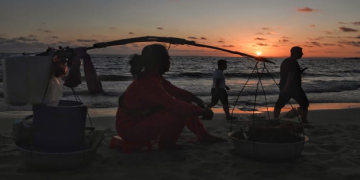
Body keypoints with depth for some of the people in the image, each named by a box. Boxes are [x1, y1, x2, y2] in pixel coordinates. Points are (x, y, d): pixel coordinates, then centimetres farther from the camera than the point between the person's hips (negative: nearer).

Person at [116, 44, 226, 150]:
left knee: (183, 104, 5)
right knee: (179, 113, -24)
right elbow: (174, 105, -32)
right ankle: (166, 144, -1)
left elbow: (174, 91, 10)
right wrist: (201, 111, -22)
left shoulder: (153, 77, 1)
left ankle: (203, 136, 16)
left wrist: (195, 98, -4)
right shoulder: (148, 83, -29)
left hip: (142, 118, 10)